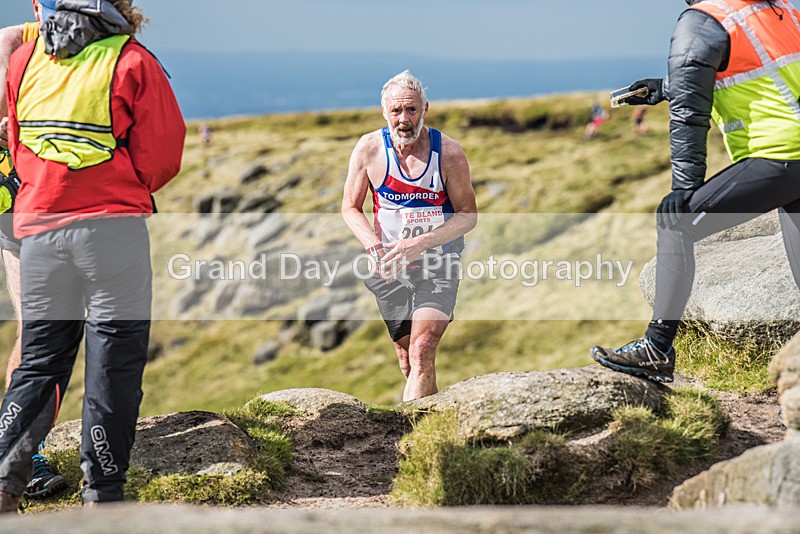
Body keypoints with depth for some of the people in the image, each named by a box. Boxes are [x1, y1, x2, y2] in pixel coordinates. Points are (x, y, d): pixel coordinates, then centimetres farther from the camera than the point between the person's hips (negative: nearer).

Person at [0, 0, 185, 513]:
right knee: (115, 359, 3)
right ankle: (103, 494, 6)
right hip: (114, 225, -4)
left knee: (41, 358, 14)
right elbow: (161, 157, -2)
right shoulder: (134, 63, -6)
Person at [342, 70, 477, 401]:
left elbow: (468, 215, -7)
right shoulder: (369, 149, -6)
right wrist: (375, 248, -14)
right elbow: (350, 208, 5)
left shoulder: (449, 153, -12)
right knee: (406, 359, 11)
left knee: (422, 351, -21)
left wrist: (419, 244, -21)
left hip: (438, 265, -3)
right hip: (390, 268, 3)